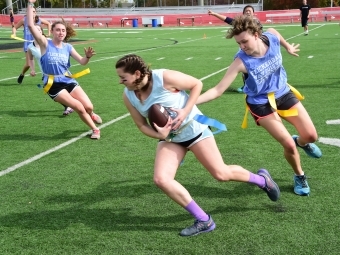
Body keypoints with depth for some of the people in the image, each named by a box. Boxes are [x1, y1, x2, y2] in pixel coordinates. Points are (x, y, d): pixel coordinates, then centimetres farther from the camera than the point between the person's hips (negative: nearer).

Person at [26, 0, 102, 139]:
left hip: (69, 81, 4)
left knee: (89, 107, -1)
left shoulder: (68, 47, 4)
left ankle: (91, 115, 38)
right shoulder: (45, 44, -9)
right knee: (79, 108, -13)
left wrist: (88, 56, -22)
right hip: (54, 85, -4)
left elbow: (82, 62, 1)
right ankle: (95, 129, 10)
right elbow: (30, 25, -20)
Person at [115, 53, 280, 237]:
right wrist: (159, 135, -23)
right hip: (170, 138, 5)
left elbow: (197, 84, -13)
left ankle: (261, 179, 31)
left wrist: (185, 111, -24)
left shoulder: (165, 78, -27)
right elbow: (142, 125, -2)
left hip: (194, 129, -5)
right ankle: (204, 221, -4)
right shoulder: (128, 97, -11)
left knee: (221, 174, -1)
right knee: (161, 179, -16)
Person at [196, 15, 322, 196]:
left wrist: (288, 47, 23)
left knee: (311, 136, 6)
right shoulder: (241, 61, -30)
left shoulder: (272, 36, -19)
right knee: (289, 145, -9)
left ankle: (301, 142, 47)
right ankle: (299, 177, 25)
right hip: (261, 104, -4)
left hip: (283, 94, 4)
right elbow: (218, 90, -31)